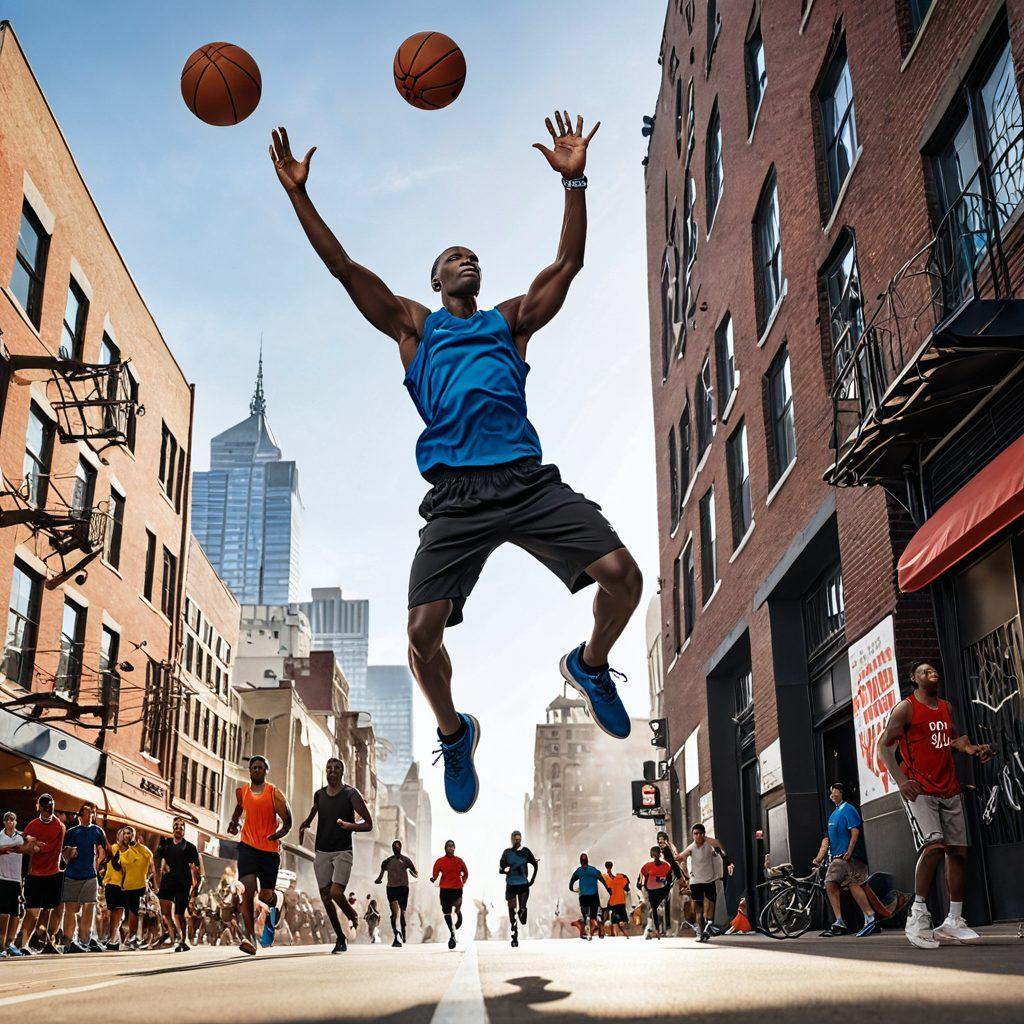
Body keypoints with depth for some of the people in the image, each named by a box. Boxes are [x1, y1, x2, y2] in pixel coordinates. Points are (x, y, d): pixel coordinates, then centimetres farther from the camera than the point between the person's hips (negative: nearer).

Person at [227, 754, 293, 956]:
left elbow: (287, 821, -4)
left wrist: (279, 832, -20)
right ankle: (250, 936, -15)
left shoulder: (274, 793, -5)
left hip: (270, 849, -2)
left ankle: (273, 906, 43)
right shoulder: (241, 791, 8)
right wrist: (233, 821, 16)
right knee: (248, 888, -19)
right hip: (248, 845, 2)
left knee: (266, 895, 4)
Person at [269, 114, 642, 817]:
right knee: (424, 628, -15)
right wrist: (299, 195, 6)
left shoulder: (511, 320, 25)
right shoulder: (413, 325, 23)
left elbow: (569, 263, 15)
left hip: (529, 481, 1)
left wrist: (575, 181, 5)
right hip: (457, 494, -1)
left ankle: (590, 667, 18)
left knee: (623, 575, -15)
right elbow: (346, 268, 14)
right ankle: (453, 733, 15)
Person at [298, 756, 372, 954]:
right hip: (321, 852, 5)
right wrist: (304, 827, 11)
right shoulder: (319, 795, 8)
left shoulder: (351, 794, -6)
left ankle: (353, 916, 10)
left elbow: (368, 824, -9)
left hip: (342, 851, -5)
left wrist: (350, 825, -26)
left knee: (336, 892, -20)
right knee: (325, 896, 3)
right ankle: (340, 937, 19)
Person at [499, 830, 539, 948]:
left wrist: (532, 880, 8)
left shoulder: (526, 851, 4)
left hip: (523, 884, 0)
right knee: (512, 909, -1)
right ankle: (514, 936, 6)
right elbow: (500, 869, 2)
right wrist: (504, 870, -20)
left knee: (522, 909, -6)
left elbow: (535, 865, 14)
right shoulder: (507, 852, 2)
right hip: (511, 885, 0)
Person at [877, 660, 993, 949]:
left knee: (958, 851, 4)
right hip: (919, 790, -7)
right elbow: (884, 745, -7)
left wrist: (972, 748, 4)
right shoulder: (905, 708, -5)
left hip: (949, 790, 7)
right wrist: (900, 781, -18)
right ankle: (918, 917, -16)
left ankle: (953, 921, 12)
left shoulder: (946, 707, 16)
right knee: (933, 845, -23)